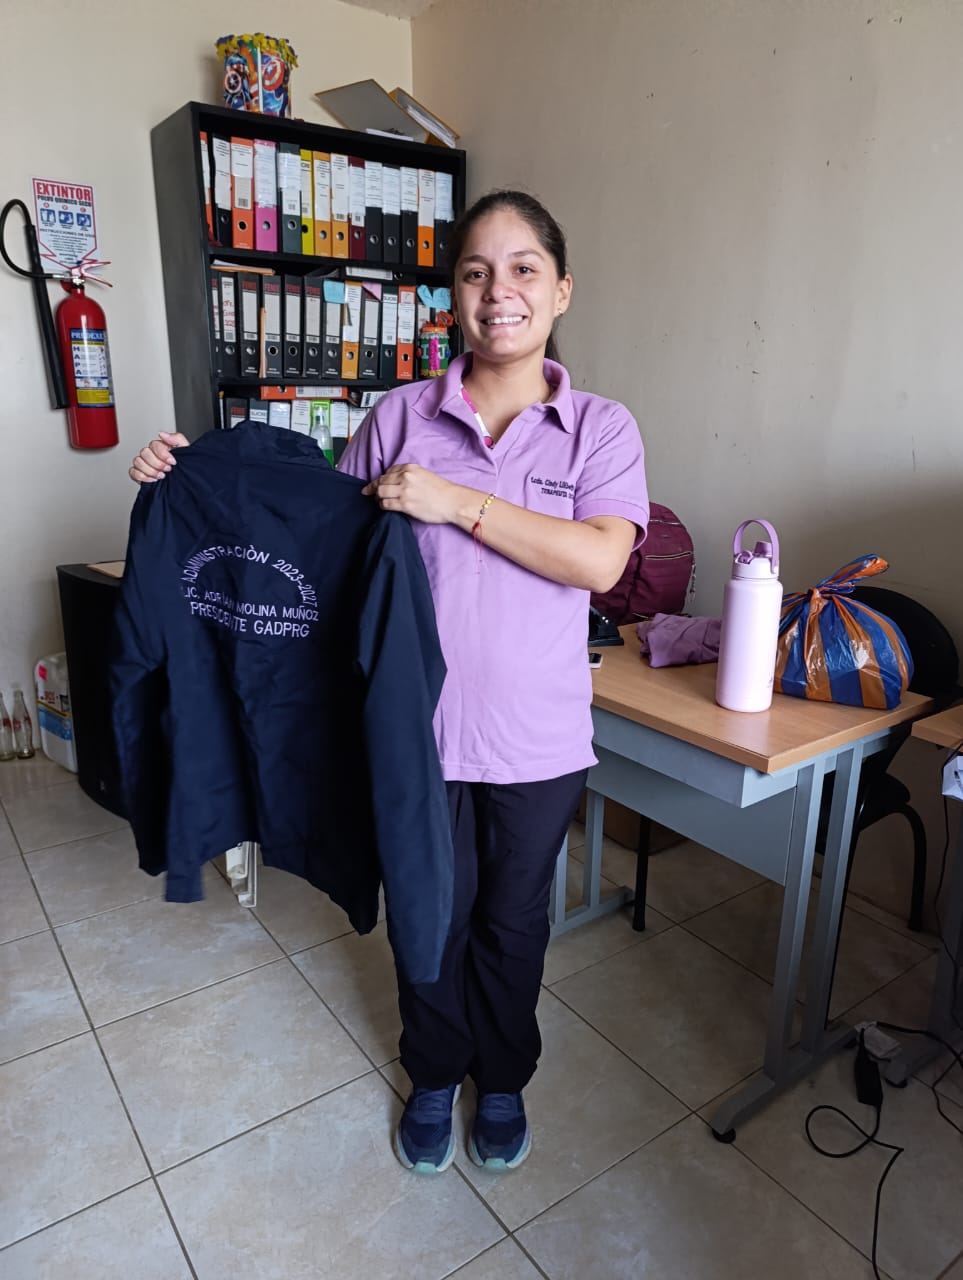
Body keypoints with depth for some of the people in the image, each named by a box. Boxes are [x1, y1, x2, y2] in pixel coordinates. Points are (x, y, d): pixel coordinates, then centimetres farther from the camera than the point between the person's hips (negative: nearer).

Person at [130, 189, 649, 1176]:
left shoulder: (600, 428, -4)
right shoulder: (402, 417, -1)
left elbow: (600, 559, -19)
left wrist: (458, 502, -23)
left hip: (537, 740, 0)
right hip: (422, 727, 1)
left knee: (513, 919, 19)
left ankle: (503, 1078, 49)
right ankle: (433, 1076, 49)